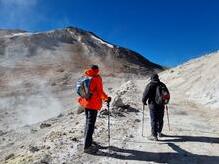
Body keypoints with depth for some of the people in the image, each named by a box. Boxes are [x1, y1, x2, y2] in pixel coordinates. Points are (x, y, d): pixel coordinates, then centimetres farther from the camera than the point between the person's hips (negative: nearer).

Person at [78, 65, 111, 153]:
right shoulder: (97, 78, -14)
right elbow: (100, 92, -16)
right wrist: (106, 98, -2)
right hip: (93, 104, -8)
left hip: (85, 102, 8)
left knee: (88, 121, 21)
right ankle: (87, 146, 2)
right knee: (90, 123, -3)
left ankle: (88, 140, 37)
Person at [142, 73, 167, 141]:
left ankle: (154, 135, -1)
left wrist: (144, 101, 4)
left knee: (153, 120, -2)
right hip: (161, 105, 6)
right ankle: (159, 132, 32)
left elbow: (145, 95, -13)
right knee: (160, 119, 17)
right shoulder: (162, 85, 7)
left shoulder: (150, 85, -11)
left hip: (153, 105, -5)